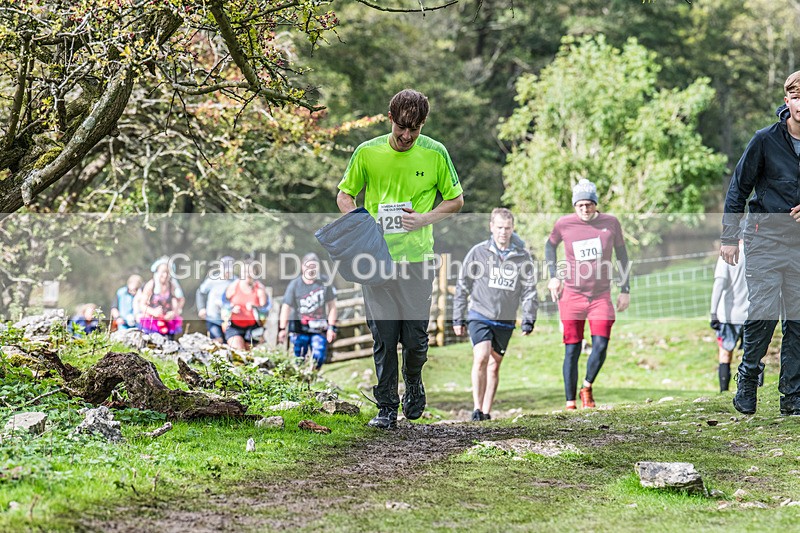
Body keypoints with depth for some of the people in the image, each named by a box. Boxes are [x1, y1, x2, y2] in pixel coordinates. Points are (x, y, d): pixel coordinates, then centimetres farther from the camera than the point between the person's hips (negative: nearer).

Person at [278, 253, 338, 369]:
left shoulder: (325, 283, -2)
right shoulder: (295, 285, -5)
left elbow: (331, 306, 3)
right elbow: (286, 307, -4)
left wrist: (331, 327, 1)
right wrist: (282, 329, -9)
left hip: (319, 329, 1)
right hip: (299, 328, -1)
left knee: (319, 357, -7)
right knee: (299, 359, -4)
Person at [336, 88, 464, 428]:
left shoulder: (435, 154, 0)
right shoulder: (367, 152, 1)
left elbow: (456, 200, 9)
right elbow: (344, 196, 12)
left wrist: (425, 218, -8)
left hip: (417, 257, 0)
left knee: (415, 337, 2)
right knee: (383, 337, -1)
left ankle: (413, 382, 33)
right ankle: (386, 407, 10)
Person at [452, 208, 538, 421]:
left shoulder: (522, 256, 0)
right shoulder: (478, 252, -3)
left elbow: (529, 290, 6)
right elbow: (463, 286, 4)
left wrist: (529, 320, 0)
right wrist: (458, 318, 4)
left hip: (505, 321, 2)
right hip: (480, 315, -2)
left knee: (494, 365, 9)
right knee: (481, 358, -19)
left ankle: (486, 411, 19)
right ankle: (477, 408, -12)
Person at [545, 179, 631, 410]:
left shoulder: (610, 223, -3)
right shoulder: (564, 224, -4)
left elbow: (621, 253, 10)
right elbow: (550, 245, 16)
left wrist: (625, 289, 8)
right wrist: (553, 276, 7)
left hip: (601, 296, 1)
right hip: (572, 295, -1)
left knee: (600, 346, -9)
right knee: (572, 350, -1)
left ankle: (587, 387, 17)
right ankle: (570, 402, 7)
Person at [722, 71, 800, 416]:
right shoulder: (766, 140, -5)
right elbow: (739, 187, 3)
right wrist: (729, 237, 0)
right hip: (765, 238, -3)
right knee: (763, 312, -12)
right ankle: (747, 379, 10)